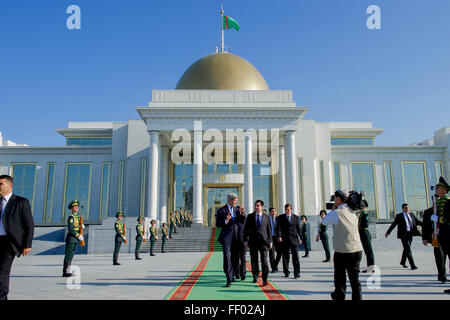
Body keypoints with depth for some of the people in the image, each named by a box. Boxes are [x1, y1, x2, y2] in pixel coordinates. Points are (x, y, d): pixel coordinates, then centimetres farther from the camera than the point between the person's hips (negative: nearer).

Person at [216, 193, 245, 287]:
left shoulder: (237, 209, 12)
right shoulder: (221, 210, -2)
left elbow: (243, 221, 5)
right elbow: (217, 224, -6)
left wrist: (242, 214, -13)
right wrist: (226, 221, -23)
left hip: (236, 237, 5)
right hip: (226, 237, -5)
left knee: (235, 257, 11)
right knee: (227, 257, -13)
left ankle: (232, 275, 30)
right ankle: (229, 279, -10)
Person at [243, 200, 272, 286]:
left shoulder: (266, 217, 8)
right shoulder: (250, 216, 5)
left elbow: (269, 230, 11)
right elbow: (246, 229, 3)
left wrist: (270, 241, 8)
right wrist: (245, 240, -4)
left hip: (263, 241, -1)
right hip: (253, 241, 1)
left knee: (264, 260, -8)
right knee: (254, 260, 7)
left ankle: (265, 279, -7)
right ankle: (255, 277, 22)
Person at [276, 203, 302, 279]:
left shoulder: (296, 217, 9)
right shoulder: (280, 218, 4)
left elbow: (298, 228, 12)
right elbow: (278, 228, -6)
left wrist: (300, 238, 10)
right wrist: (279, 236, -20)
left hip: (294, 239, 0)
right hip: (284, 240, 0)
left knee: (295, 256, -4)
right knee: (285, 256, 6)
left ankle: (297, 273, 1)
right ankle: (286, 272, 19)